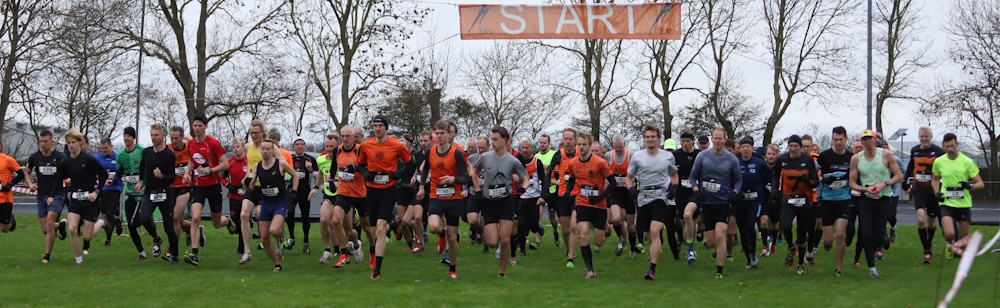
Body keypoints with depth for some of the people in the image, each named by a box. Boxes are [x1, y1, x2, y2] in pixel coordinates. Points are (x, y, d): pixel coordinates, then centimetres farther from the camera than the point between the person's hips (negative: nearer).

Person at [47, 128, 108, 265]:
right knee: (72, 229, -17)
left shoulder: (89, 159, -12)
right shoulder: (64, 162, 1)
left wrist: (96, 192, -12)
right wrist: (51, 196, -4)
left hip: (90, 199, -3)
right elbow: (59, 182, 11)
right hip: (75, 199, 3)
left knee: (86, 237, -1)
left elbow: (104, 174, -5)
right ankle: (79, 261, -1)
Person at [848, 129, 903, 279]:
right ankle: (872, 267, 2)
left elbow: (899, 176, 1)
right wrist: (866, 189, -13)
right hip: (865, 199, 1)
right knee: (866, 233, -11)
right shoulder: (856, 158, 2)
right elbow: (852, 183, 5)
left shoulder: (886, 155, -3)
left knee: (878, 238, -2)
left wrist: (884, 184, -14)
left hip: (883, 199, -1)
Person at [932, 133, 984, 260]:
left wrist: (970, 186, -25)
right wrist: (937, 193, 1)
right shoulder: (938, 162, -1)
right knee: (949, 234, -18)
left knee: (963, 235, 8)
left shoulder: (967, 161, -7)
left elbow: (980, 183, -4)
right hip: (946, 203, 0)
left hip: (964, 203, 0)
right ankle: (951, 245, 19)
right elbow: (935, 179, 18)